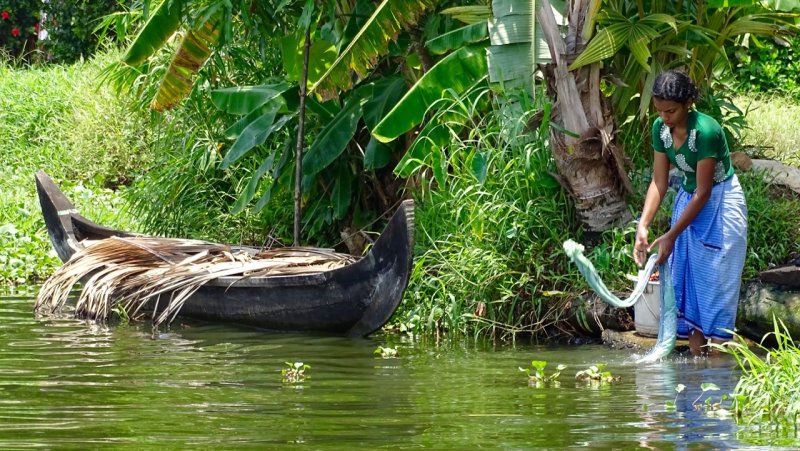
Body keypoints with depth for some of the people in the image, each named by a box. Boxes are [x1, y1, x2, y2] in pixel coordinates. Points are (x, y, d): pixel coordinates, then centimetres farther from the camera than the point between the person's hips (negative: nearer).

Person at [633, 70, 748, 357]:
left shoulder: (705, 131, -28)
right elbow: (659, 182, -3)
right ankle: (696, 356, 12)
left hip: (719, 205, -7)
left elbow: (703, 193, -24)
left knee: (715, 279, -7)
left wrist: (671, 236, -22)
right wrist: (643, 226, -15)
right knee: (686, 277, 7)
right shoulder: (660, 129, -8)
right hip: (688, 199, 7)